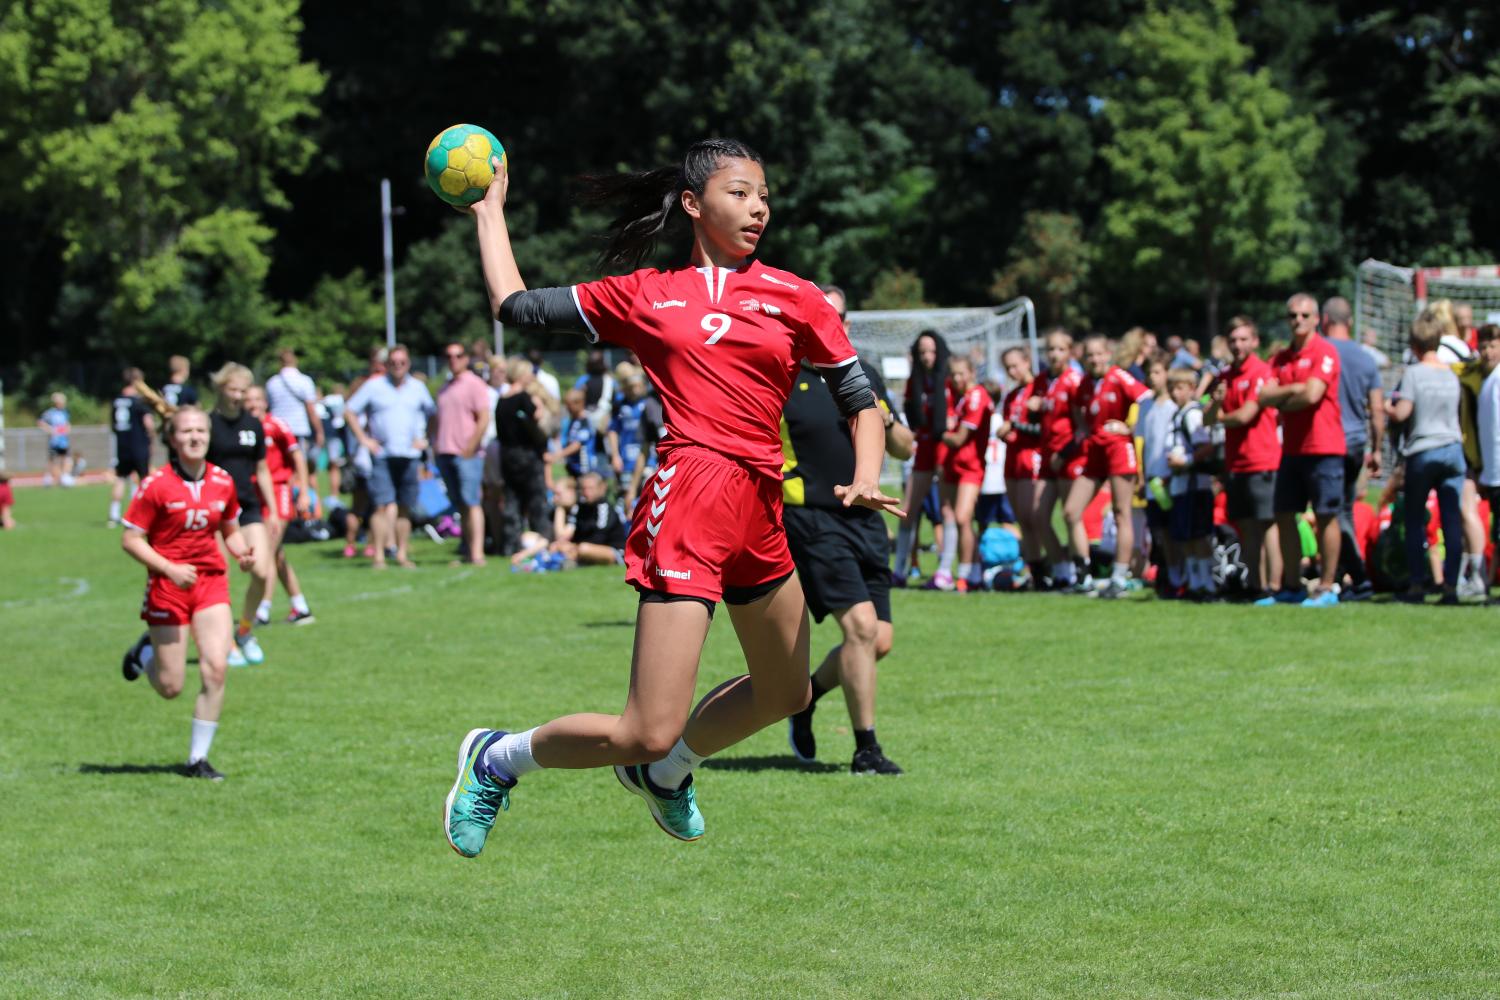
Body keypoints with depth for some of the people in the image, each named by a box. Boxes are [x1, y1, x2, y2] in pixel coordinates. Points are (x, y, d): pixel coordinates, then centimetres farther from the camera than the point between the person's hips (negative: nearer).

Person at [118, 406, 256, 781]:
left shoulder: (223, 482, 3)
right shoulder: (156, 485, -11)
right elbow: (130, 539, -8)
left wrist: (243, 552, -4)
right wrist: (170, 568, -20)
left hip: (211, 581, 3)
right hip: (167, 585, -3)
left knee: (215, 670, -12)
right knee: (171, 687, 0)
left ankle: (198, 758, 2)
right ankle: (145, 651, 37)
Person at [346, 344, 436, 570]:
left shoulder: (417, 388, 11)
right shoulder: (374, 386, 2)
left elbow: (433, 414, 22)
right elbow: (350, 411, 5)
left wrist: (424, 439, 10)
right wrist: (363, 439, -1)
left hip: (409, 456, 3)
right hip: (382, 455, -3)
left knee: (404, 508, 6)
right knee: (383, 506, -11)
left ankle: (402, 555, 13)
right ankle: (378, 556, -10)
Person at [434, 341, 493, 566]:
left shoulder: (474, 385, -3)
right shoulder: (445, 388, 20)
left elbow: (485, 418, -11)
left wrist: (470, 449, -15)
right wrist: (435, 444, 12)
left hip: (467, 454, -7)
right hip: (445, 454, 7)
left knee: (470, 503, -12)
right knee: (460, 505, 7)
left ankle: (477, 553, -17)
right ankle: (468, 552, 9)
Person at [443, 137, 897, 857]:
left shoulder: (793, 297, 10)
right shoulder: (643, 296, 6)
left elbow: (861, 401, 11)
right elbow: (516, 306, 15)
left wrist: (866, 478, -8)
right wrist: (490, 209, 24)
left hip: (760, 513, 5)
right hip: (690, 498, -5)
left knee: (785, 695, 23)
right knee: (649, 734, -13)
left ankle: (663, 772, 45)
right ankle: (497, 759, 10)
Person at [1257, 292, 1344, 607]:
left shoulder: (1324, 352, -7)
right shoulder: (1280, 358, 14)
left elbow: (1312, 395, -18)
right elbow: (1264, 396, 3)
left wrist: (1281, 402, -2)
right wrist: (1295, 389, -12)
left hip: (1323, 448, -7)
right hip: (1291, 449, 7)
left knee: (1326, 517, -4)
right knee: (1284, 516, 8)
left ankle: (1326, 589, 0)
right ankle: (1291, 587, 16)